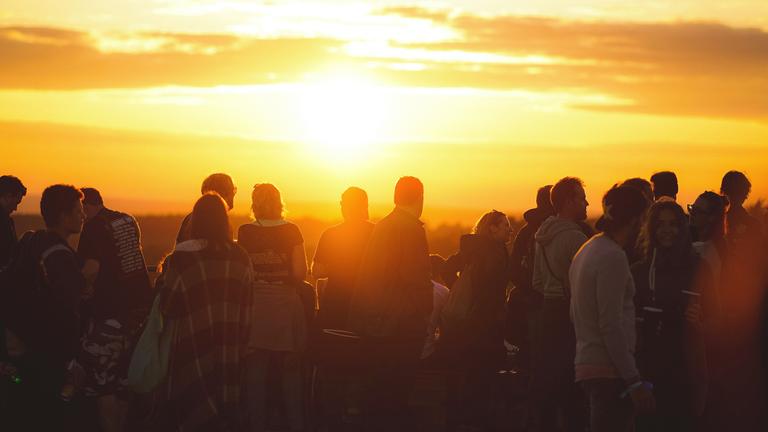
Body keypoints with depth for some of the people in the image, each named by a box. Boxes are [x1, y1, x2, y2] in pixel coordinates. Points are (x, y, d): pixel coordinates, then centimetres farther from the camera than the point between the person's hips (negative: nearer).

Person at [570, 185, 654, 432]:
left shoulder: (587, 251, 17)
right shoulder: (613, 257, -13)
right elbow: (611, 326, -18)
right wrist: (634, 381, -19)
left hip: (587, 366, 10)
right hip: (609, 372, -10)